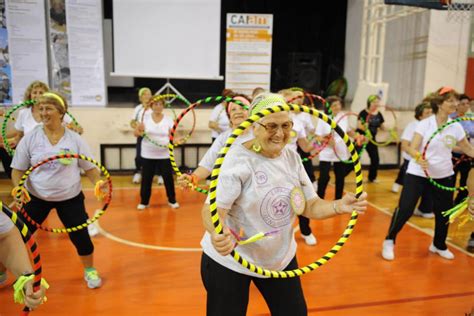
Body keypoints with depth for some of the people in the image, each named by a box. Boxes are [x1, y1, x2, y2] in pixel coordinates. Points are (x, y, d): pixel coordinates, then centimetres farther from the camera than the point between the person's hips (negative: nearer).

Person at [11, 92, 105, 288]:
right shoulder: (30, 138, -7)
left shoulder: (75, 139, -7)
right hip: (35, 197, 1)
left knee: (80, 235, 0)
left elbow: (89, 168, -3)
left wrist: (98, 182, -22)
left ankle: (90, 271, 26)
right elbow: (18, 169, -1)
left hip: (70, 198, -1)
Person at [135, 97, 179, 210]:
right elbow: (136, 133, -3)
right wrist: (139, 131, -25)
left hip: (164, 155, 0)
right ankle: (144, 202, 21)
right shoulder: (145, 118, -1)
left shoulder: (168, 120, 1)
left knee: (168, 178, 4)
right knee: (146, 178, 6)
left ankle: (172, 200, 21)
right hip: (148, 155, 0)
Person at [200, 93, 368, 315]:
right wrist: (216, 235, -47)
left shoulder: (292, 158, -2)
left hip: (281, 258, 6)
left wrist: (340, 206, -19)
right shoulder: (238, 158, -21)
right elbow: (212, 208, -26)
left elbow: (310, 206, 0)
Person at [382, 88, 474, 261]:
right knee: (405, 209, -9)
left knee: (444, 212, 13)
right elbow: (412, 148, -18)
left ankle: (439, 245, 38)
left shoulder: (456, 127, 0)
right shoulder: (425, 124, -11)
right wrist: (418, 157, -39)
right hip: (417, 174, -4)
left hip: (444, 176, 4)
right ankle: (389, 241, 11)